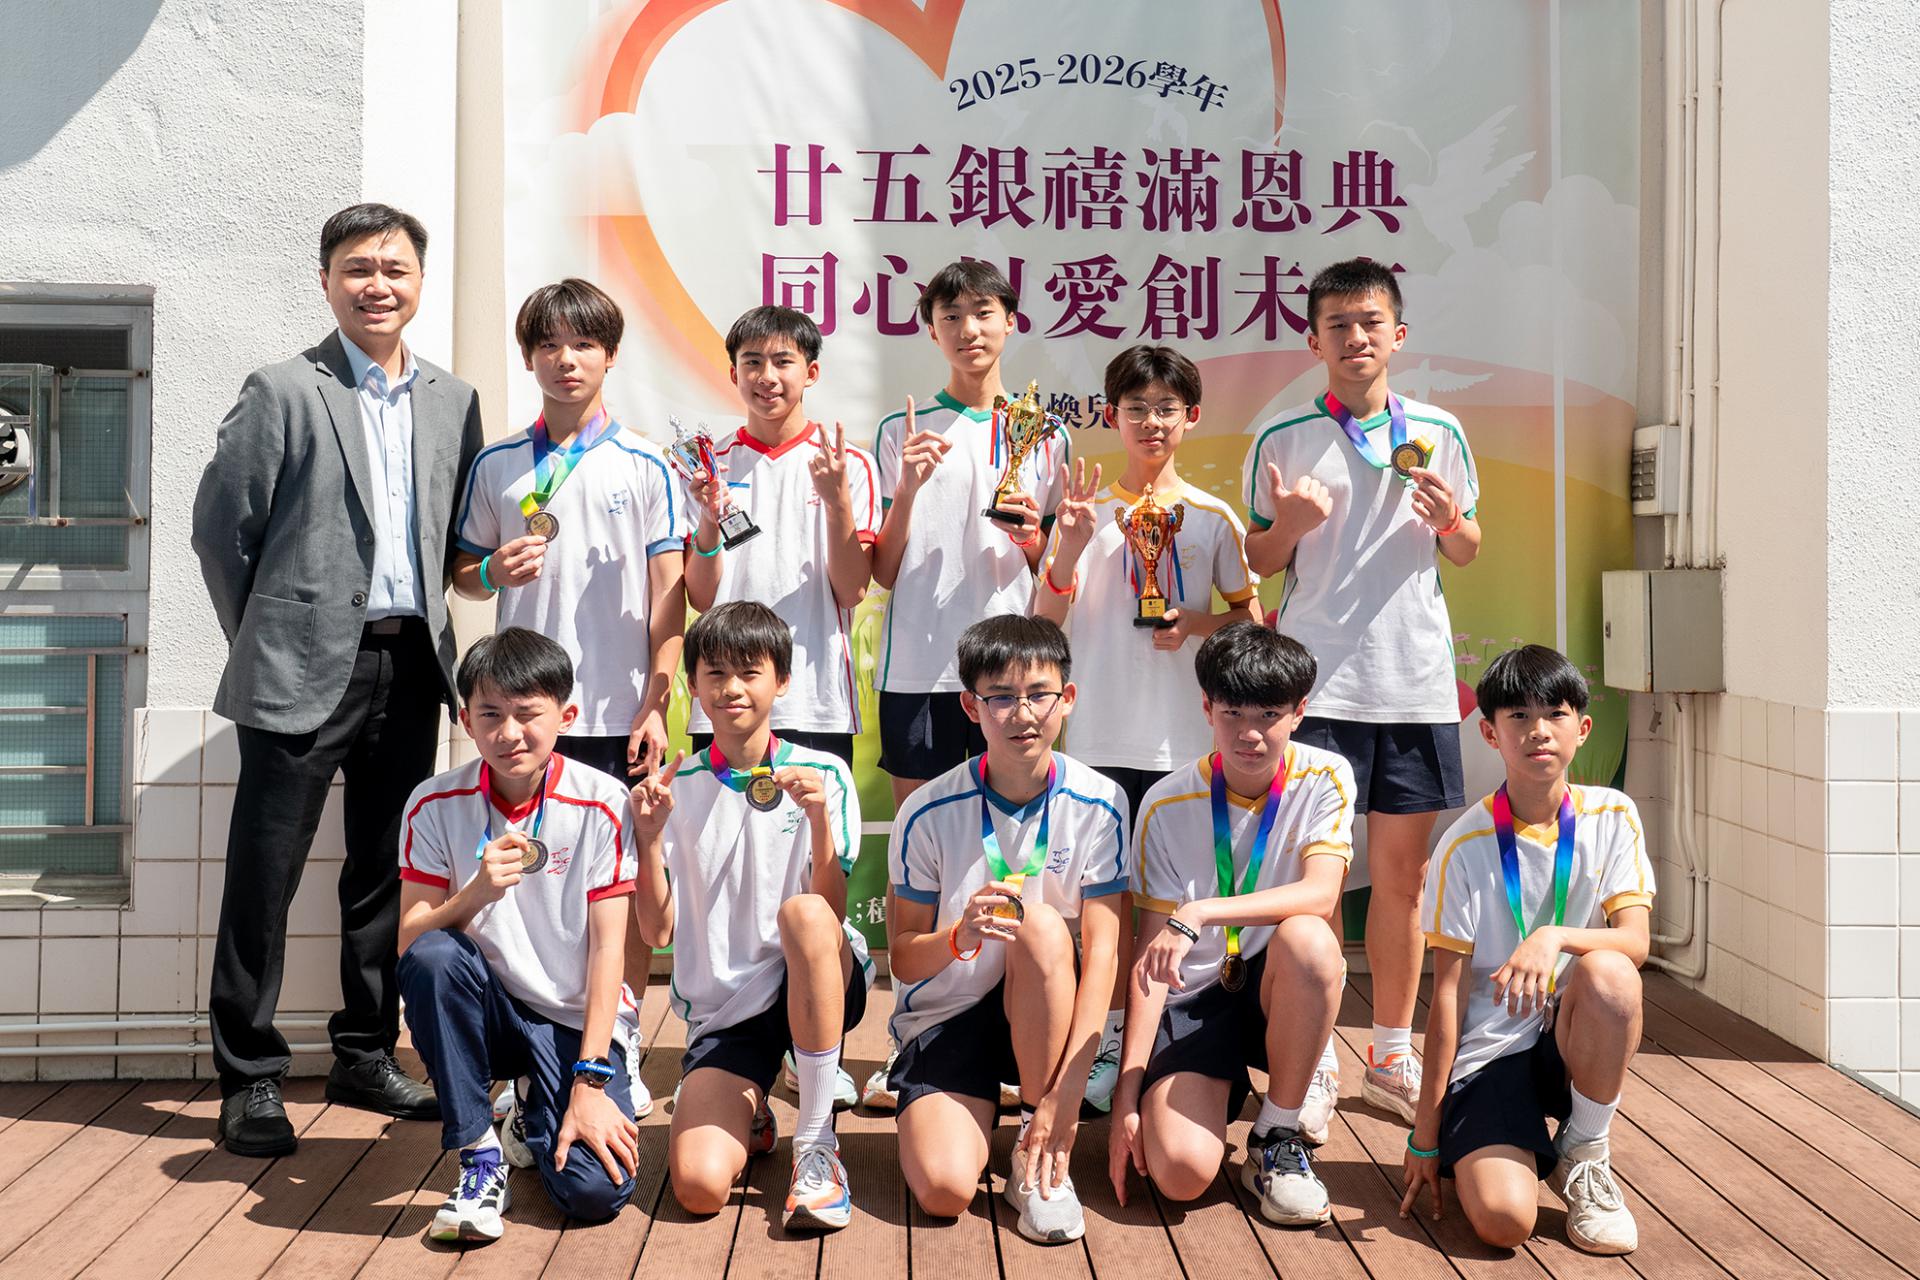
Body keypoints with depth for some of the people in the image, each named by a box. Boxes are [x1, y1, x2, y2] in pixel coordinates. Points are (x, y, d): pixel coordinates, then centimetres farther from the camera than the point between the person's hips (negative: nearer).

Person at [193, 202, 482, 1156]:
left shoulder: (453, 402, 10)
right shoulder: (282, 393, -4)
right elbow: (219, 525, -3)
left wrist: (422, 625, 6)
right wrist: (263, 639, 0)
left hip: (411, 669, 5)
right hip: (306, 673, -5)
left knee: (387, 876, 13)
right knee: (263, 879, 1)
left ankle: (366, 1057, 26)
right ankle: (250, 1079, 12)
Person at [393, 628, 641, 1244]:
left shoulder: (601, 802, -11)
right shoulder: (435, 805, -6)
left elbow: (609, 945, -12)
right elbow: (408, 946, -9)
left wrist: (590, 1082, -18)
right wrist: (477, 893, -30)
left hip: (576, 1019, -1)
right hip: (484, 1010, 1)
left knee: (596, 1190, -22)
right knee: (433, 956, -32)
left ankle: (537, 1115, 15)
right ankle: (479, 1157, -15)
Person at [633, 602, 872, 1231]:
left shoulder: (823, 775, -3)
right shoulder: (675, 788, 3)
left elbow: (831, 914, -11)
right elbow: (656, 932, -1)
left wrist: (819, 819, -25)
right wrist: (649, 839, -16)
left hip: (817, 986, -1)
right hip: (723, 1009, 1)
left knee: (803, 913, -37)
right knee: (699, 1187, -22)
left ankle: (816, 1141, -22)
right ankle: (746, 1119, 18)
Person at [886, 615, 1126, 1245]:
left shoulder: (1097, 804, -12)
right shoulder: (930, 813, -13)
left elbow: (1102, 951, -15)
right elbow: (902, 960, -7)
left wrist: (1068, 1089, -25)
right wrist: (960, 937, -31)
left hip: (1044, 1013, 1)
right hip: (946, 1012, -1)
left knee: (1043, 925, -33)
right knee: (943, 1191, -25)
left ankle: (1041, 1157, -17)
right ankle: (975, 1108, 12)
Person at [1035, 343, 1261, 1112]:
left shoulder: (1212, 518, 5)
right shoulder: (1087, 509, 4)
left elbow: (1251, 616, 11)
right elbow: (1044, 622, -1)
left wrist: (1201, 625, -8)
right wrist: (1068, 551, -17)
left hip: (1185, 736, 0)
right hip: (1101, 731, 0)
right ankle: (1112, 1042, 15)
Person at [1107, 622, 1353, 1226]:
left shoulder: (1324, 779, -6)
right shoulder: (1168, 805, -7)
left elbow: (1320, 894, -23)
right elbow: (1151, 956, -8)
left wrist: (1198, 915, -35)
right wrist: (1128, 1097, -13)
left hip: (1281, 995, 1)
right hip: (1193, 1001, -1)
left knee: (1307, 939, -36)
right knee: (1180, 1173, -25)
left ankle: (1278, 1137, -12)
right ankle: (1230, 1087, 13)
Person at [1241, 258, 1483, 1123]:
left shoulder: (1437, 434, 9)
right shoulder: (1282, 441, 3)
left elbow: (1466, 552, 17)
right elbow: (1259, 563, 8)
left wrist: (1449, 521, -5)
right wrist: (1289, 525, -13)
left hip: (1416, 679, 3)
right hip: (1316, 682, -2)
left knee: (1403, 871, 8)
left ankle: (1392, 1056, 20)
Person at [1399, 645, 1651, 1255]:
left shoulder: (1611, 818, -1)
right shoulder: (1466, 846, -8)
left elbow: (1635, 941, -11)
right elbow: (1447, 992, -7)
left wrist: (1555, 938, -33)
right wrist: (1425, 1133, -7)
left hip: (1573, 1043, 3)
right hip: (1486, 1054, -3)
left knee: (1609, 974, -32)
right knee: (1503, 1219, -28)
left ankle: (1584, 1154, -7)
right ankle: (1523, 1149, 10)